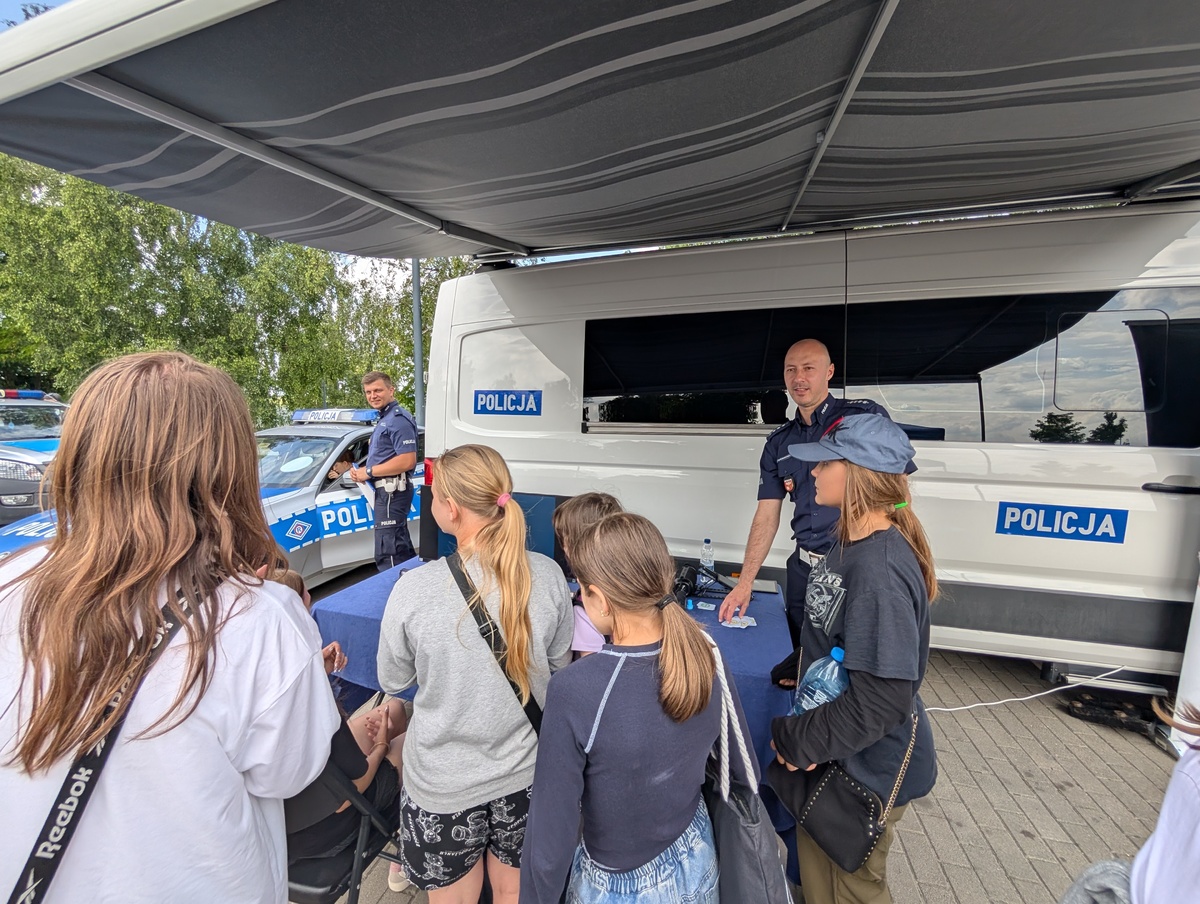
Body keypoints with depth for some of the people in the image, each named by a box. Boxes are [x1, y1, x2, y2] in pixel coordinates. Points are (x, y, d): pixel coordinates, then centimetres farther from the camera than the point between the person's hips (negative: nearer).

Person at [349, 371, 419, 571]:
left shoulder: (398, 419, -14)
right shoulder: (384, 419, 19)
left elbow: (407, 461, -24)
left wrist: (369, 471, -16)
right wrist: (360, 471, 8)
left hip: (392, 491, -11)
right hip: (388, 490, 11)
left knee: (387, 554, -10)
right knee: (401, 548, 18)